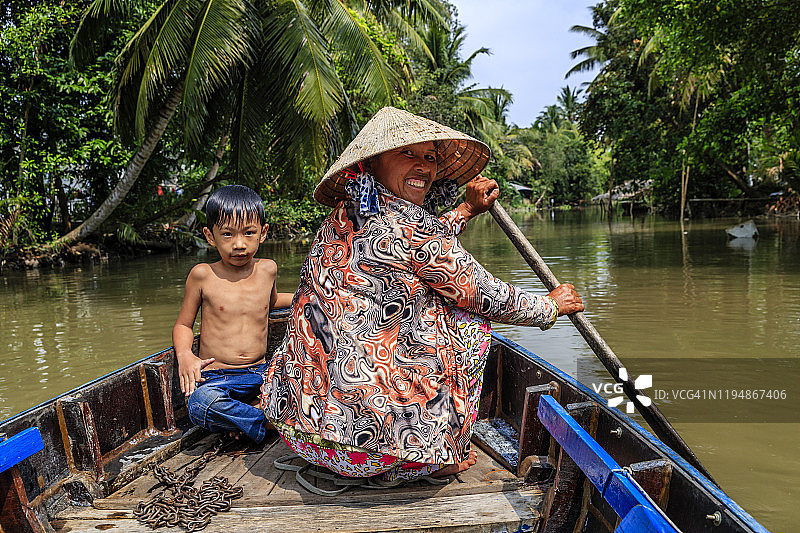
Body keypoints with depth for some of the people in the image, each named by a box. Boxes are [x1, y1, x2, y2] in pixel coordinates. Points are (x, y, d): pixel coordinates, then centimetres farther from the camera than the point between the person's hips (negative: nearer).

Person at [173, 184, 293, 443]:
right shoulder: (202, 275, -2)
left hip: (260, 373, 3)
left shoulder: (268, 269, 7)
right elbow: (183, 324, 8)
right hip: (214, 377, -3)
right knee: (201, 404, -37)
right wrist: (184, 355, -12)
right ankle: (268, 423, -18)